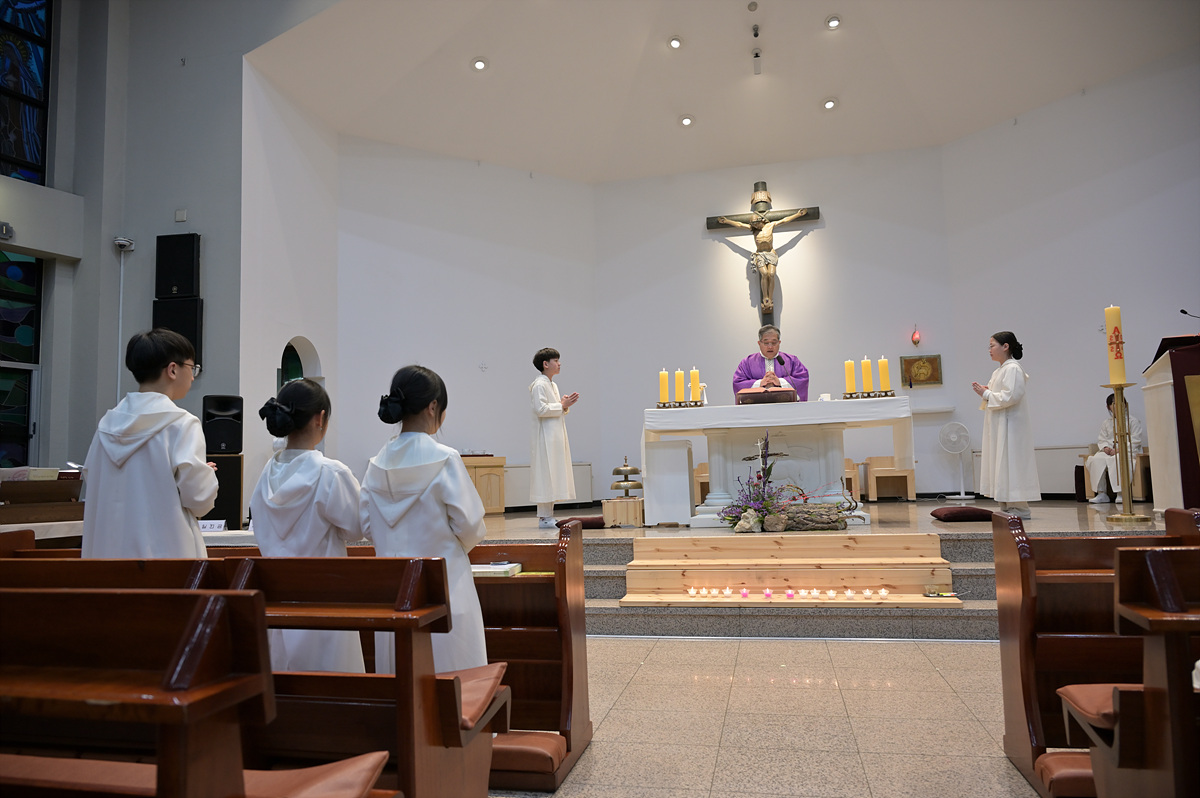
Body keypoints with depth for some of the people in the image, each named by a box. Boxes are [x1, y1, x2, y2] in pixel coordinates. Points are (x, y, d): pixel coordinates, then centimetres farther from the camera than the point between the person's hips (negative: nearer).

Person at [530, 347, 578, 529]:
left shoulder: (553, 385, 19)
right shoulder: (539, 385, -10)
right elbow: (541, 409, -20)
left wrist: (565, 405, 6)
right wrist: (562, 405, -14)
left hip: (555, 437, 10)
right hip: (545, 437, -10)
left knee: (554, 477, 10)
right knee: (546, 475, -8)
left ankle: (548, 515, 14)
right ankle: (544, 518, -5)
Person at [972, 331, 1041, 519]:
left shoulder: (1013, 369, -12)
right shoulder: (999, 371, 17)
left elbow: (1010, 397, -21)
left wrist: (986, 394, -14)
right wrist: (985, 392, 4)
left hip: (1010, 425, -10)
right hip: (998, 426, 10)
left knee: (1010, 463, -7)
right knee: (1000, 464, 10)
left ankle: (1019, 509, 0)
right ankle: (1006, 507, 15)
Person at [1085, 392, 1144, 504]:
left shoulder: (1132, 420, 5)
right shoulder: (1106, 422, 21)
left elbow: (1135, 440, -3)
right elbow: (1101, 439, 19)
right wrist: (1105, 447, -5)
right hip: (1110, 450, 5)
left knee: (1117, 459, -39)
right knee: (1095, 460, -26)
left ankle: (1120, 493, -35)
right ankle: (1101, 493, -25)